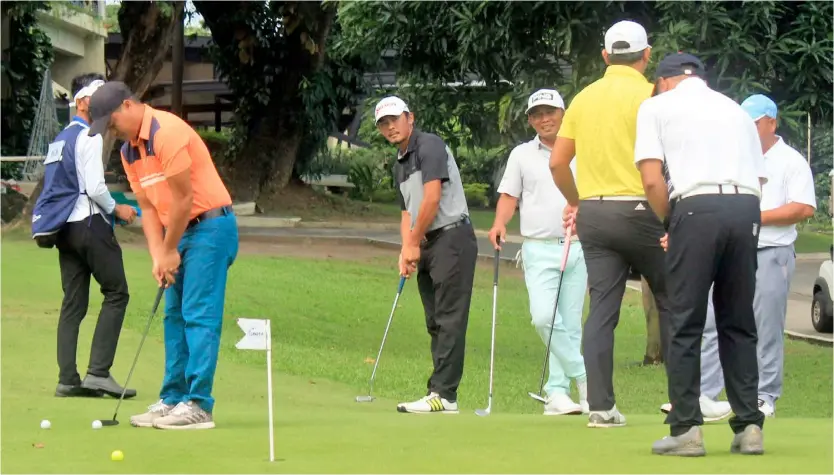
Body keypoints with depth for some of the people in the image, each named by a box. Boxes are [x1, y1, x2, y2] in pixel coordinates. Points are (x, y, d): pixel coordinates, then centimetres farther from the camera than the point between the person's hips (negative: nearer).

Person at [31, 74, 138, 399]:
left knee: (73, 302, 7)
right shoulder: (89, 137, -9)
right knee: (116, 293, -6)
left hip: (63, 226, 9)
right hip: (89, 222, -9)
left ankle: (68, 379, 2)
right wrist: (116, 209, -1)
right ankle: (98, 371, -14)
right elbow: (95, 187, -17)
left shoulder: (61, 139, 19)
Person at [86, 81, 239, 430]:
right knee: (174, 316, 9)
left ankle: (199, 406, -14)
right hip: (180, 232, 10)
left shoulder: (167, 132, -20)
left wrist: (170, 251, -11)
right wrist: (157, 256, -2)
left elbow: (184, 197, -20)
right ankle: (173, 399, 13)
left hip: (209, 226, -10)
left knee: (199, 315, -12)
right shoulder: (129, 150, 10)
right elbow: (148, 206, 10)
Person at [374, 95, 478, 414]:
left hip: (451, 236, -10)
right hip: (427, 245, 10)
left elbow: (432, 199, -16)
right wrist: (406, 249, 2)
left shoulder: (430, 146, -9)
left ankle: (443, 394, -16)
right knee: (436, 323, 8)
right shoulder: (400, 165, 19)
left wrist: (415, 243, -10)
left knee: (450, 319, -11)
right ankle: (440, 393, 8)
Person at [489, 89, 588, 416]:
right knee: (544, 316, -19)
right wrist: (500, 223, -10)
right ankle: (583, 376, -7)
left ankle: (557, 392, 5)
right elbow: (509, 196, 8)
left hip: (576, 248, 1)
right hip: (539, 249, -1)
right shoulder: (522, 155, 10)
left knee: (570, 324, 0)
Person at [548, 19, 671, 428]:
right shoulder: (649, 95, -8)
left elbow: (557, 162, 12)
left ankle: (600, 405, -3)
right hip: (639, 208, -5)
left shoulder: (583, 98, 10)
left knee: (601, 308, 3)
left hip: (593, 211, 5)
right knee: (671, 301, 8)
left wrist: (574, 201, 26)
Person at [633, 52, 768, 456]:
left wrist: (670, 224, 13)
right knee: (738, 323, 12)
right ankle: (749, 426, 9)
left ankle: (686, 429, -2)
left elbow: (652, 179, -1)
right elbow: (758, 179, 18)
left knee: (685, 324, 2)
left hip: (696, 207, -4)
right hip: (746, 207, 4)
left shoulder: (657, 107, 13)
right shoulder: (736, 110, 26)